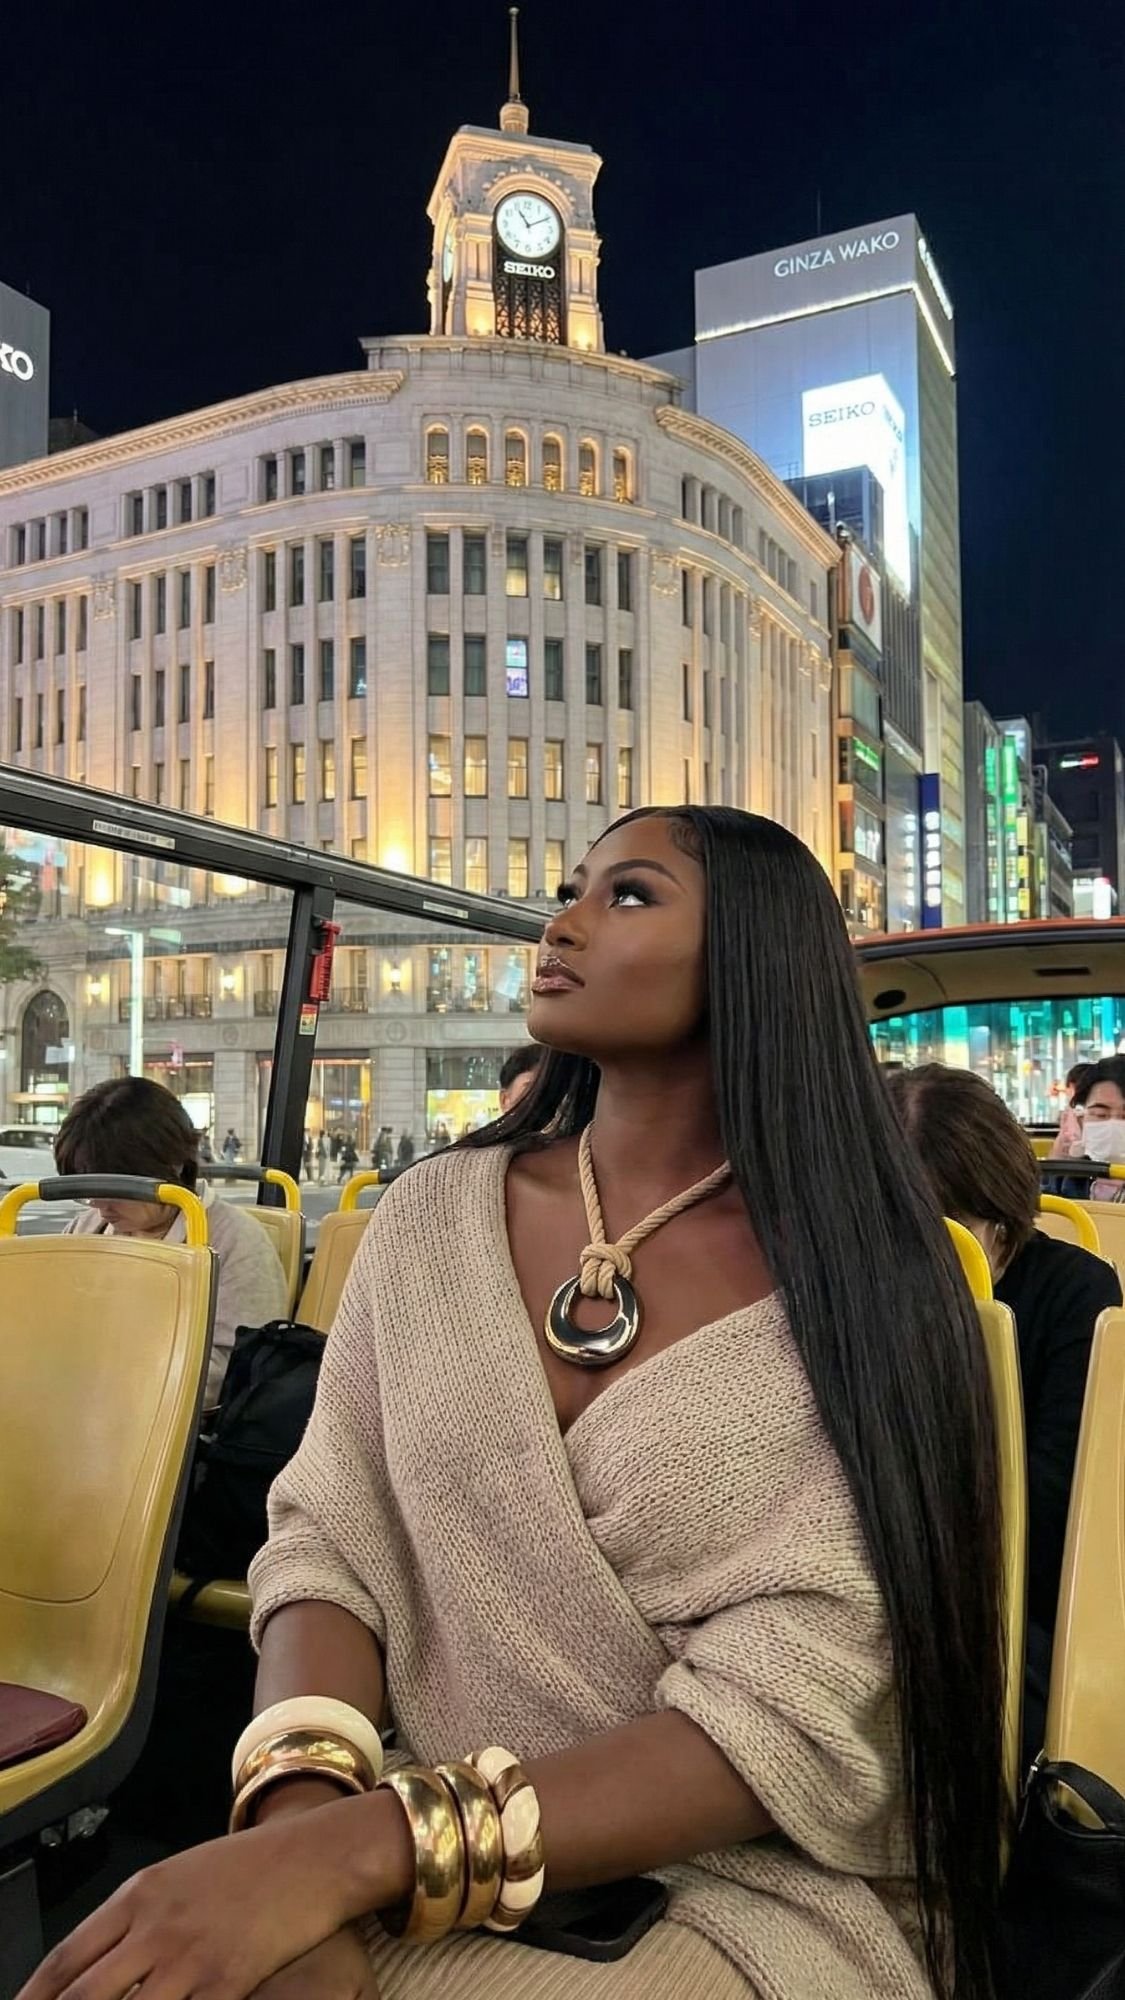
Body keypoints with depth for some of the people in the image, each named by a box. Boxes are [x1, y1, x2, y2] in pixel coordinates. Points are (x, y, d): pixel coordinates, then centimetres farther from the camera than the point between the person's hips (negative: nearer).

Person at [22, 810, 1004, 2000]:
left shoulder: (862, 1284, -11)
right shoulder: (432, 1219, 0)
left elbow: (791, 1716, -17)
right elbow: (330, 1540, -2)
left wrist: (357, 1851, -27)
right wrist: (300, 1820, -23)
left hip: (763, 1891, -3)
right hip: (447, 1887, 4)